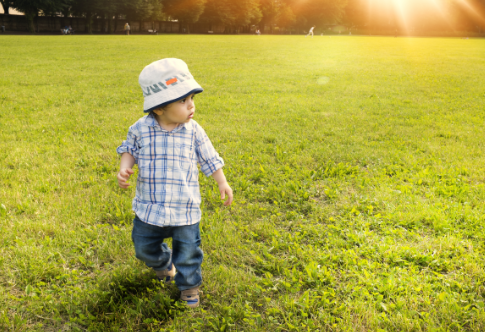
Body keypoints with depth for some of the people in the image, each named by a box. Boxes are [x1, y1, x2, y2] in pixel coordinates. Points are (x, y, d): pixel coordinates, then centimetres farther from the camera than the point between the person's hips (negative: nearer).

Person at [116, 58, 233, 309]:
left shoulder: (193, 131, -8)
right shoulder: (141, 129, -10)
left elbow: (209, 158, 4)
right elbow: (129, 149, 8)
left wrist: (222, 182, 4)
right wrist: (124, 167, -10)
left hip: (185, 208, -1)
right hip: (150, 207, 1)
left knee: (188, 250, 9)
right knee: (144, 247, 18)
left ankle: (189, 285, 38)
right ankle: (163, 264, 52)